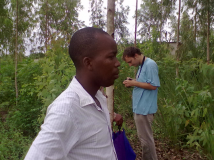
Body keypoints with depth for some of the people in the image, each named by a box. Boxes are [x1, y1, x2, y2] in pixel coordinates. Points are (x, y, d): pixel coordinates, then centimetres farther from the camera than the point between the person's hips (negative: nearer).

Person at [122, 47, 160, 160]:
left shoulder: (150, 65, -16)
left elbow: (153, 85, -21)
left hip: (144, 108, -10)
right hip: (140, 107, 10)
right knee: (143, 137, 19)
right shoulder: (141, 66, 13)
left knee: (146, 139, 2)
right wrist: (132, 82, 4)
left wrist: (134, 83, -17)